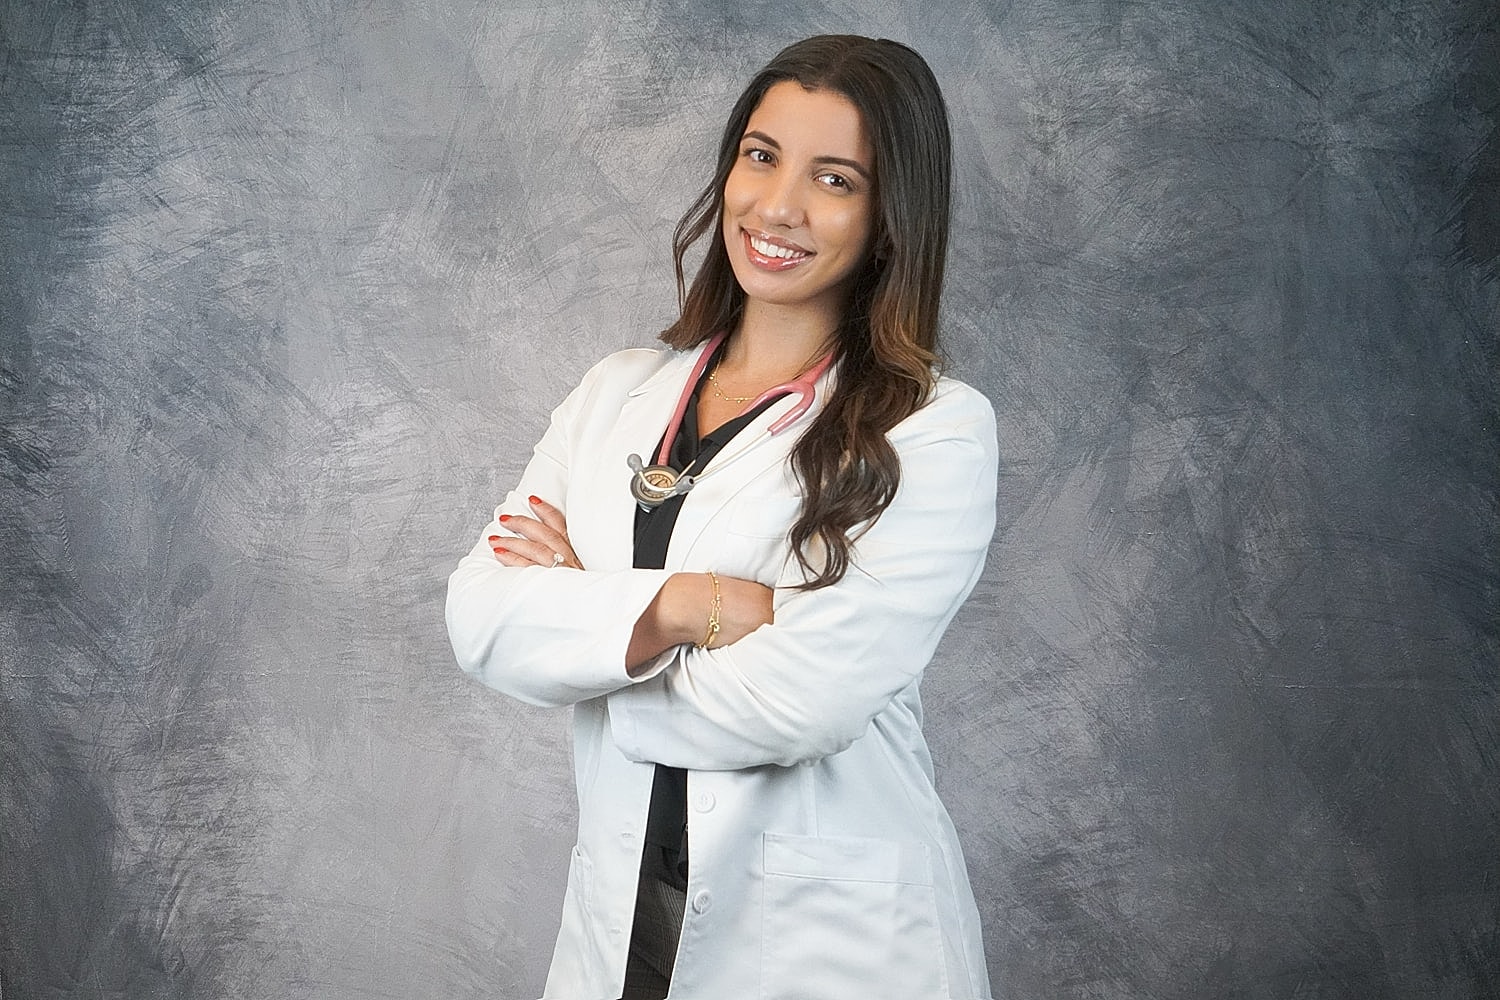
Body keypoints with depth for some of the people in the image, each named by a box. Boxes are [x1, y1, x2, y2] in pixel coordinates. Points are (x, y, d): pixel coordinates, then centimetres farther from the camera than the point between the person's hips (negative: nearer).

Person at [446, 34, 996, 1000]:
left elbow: (795, 701, -21)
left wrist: (581, 606, -8)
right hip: (618, 919, 4)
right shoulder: (618, 392, 5)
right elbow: (481, 616, -6)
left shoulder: (935, 430, -11)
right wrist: (684, 606, -21)